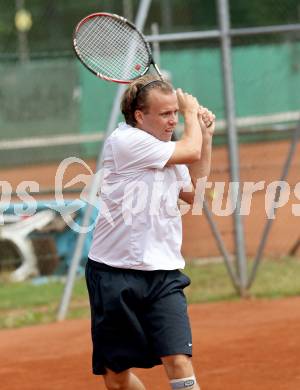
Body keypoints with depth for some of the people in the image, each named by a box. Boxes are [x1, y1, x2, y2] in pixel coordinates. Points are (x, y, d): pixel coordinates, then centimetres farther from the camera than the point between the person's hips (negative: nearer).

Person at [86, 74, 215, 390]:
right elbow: (190, 151, -12)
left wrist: (205, 136, 19)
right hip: (115, 276, -5)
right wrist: (192, 110, 7)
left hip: (163, 275, 5)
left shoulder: (166, 153, 14)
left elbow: (195, 194, 26)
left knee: (179, 362, -14)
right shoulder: (125, 141, -12)